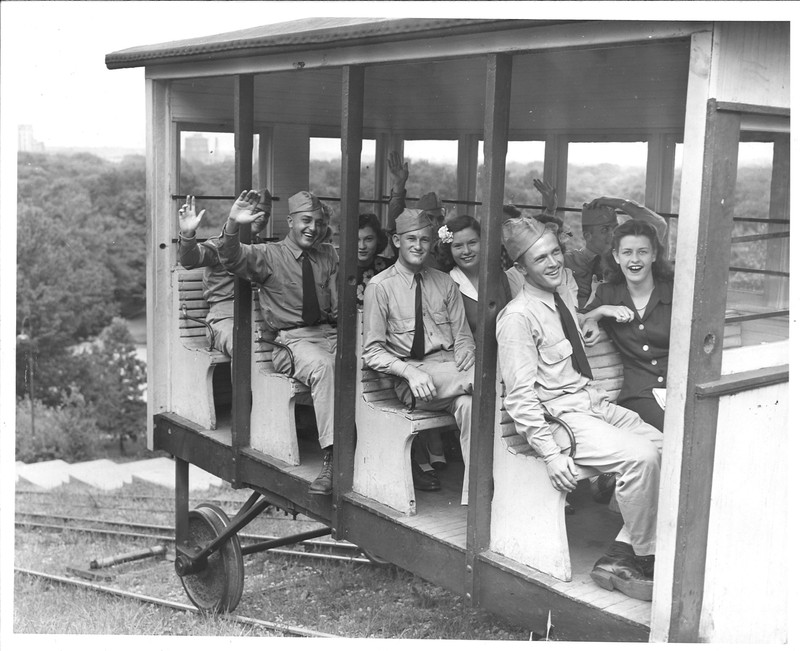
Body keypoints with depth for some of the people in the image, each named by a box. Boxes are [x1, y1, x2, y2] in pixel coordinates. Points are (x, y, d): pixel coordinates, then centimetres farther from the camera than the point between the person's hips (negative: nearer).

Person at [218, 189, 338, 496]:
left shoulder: (329, 255, 19)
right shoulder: (268, 255, 7)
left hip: (330, 333, 4)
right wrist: (232, 225, -31)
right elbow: (232, 259, -12)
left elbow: (339, 305, 12)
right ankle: (331, 459, -39)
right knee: (322, 365, -37)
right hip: (291, 340, -4)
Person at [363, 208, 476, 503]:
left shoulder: (445, 283, 14)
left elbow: (462, 336, 15)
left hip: (450, 367, 4)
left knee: (468, 403, -32)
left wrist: (465, 353, -10)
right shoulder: (380, 287, 1)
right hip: (410, 375, -4)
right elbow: (373, 351, -2)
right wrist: (410, 372, -19)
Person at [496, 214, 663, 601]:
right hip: (558, 416, -9)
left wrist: (591, 323, 16)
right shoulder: (517, 316, -13)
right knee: (640, 457, -26)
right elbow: (520, 396, -17)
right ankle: (642, 555, -6)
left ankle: (621, 555, -5)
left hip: (594, 402, 9)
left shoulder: (564, 294, 12)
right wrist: (550, 454, -22)